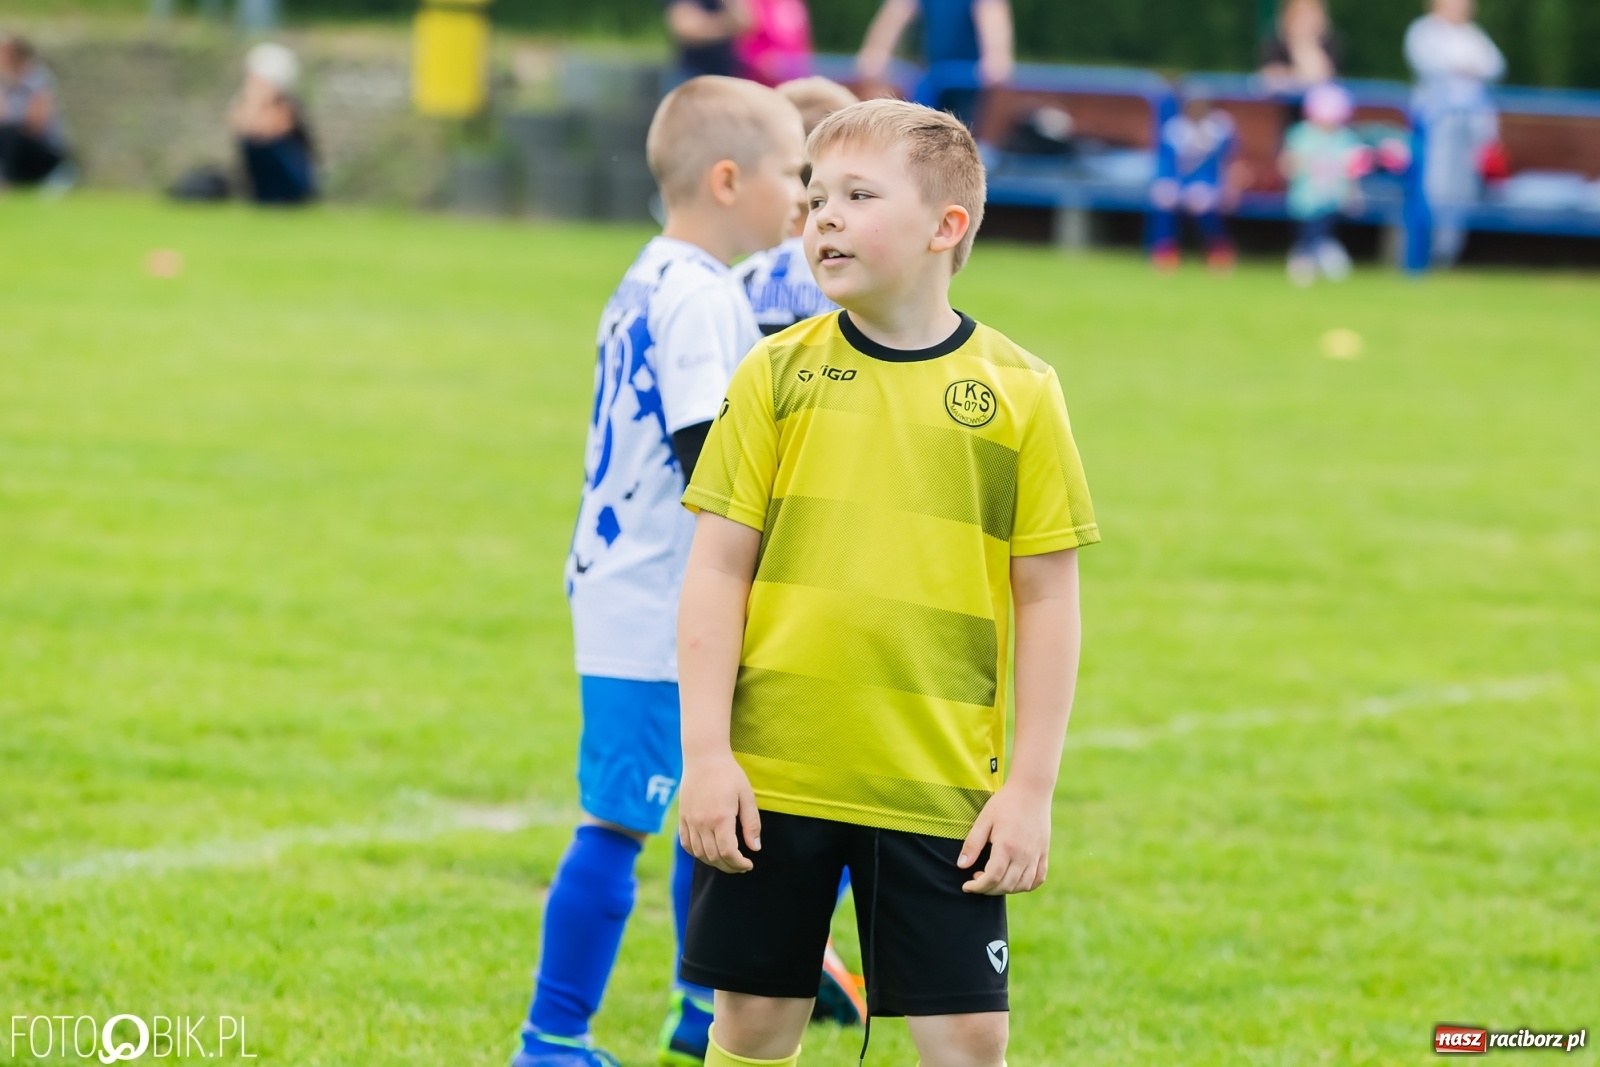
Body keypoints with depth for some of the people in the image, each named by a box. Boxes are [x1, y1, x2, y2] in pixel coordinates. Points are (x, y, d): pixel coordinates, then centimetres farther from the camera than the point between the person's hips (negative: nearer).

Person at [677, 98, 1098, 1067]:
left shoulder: (1018, 393, -1)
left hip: (938, 791, -1)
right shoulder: (779, 375, 1)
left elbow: (1048, 598, 1)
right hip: (772, 775, 1)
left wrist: (1031, 787, -2)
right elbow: (719, 568, 2)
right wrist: (706, 751, -5)